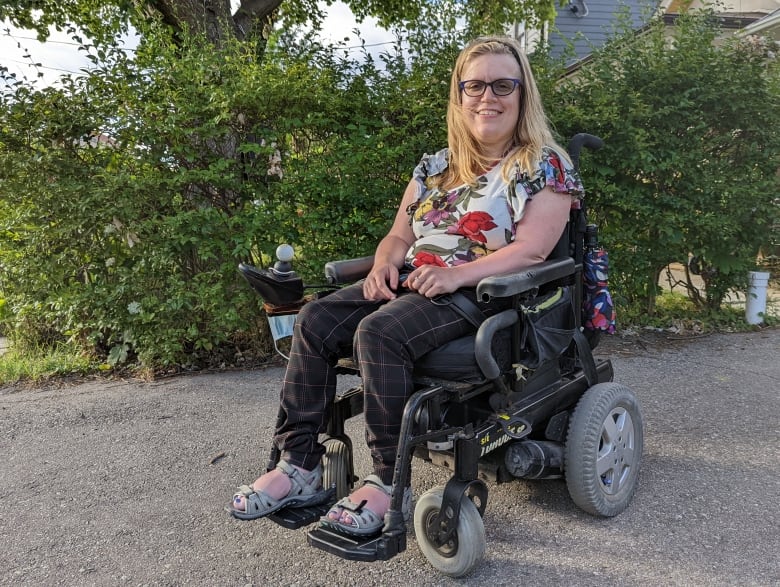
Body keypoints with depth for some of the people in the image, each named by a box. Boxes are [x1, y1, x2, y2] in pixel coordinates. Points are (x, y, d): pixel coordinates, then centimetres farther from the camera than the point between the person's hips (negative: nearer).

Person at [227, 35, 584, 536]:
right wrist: (385, 265, -5)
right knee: (315, 320, -15)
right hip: (411, 284, 7)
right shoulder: (437, 166, 19)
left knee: (379, 333, -32)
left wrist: (456, 274, -24)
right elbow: (400, 235, 19)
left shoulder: (545, 166, 1)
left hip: (484, 292, -6)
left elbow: (531, 248, -12)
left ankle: (389, 483, -18)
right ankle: (300, 466, -10)